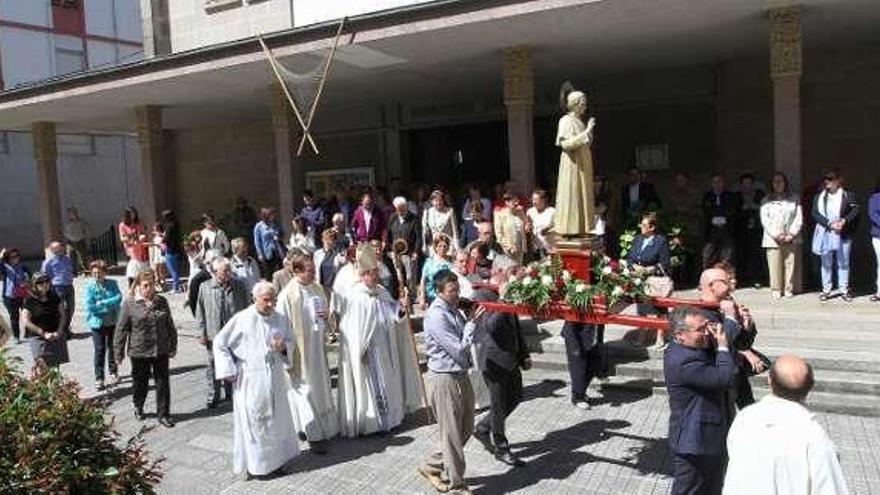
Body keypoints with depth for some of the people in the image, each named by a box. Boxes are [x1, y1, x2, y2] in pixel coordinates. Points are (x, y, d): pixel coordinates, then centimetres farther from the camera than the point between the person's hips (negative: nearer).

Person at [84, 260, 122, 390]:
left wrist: (102, 303, -18)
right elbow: (90, 307, -15)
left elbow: (119, 298, -13)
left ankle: (113, 372, 33)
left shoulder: (112, 284, -1)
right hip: (97, 323, -2)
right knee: (99, 350, -2)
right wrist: (110, 305, -13)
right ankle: (99, 378, 6)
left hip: (113, 322, 2)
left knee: (112, 348, 15)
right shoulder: (90, 287, -7)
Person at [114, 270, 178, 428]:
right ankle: (138, 407, 40)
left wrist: (173, 347, 8)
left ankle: (163, 414, 14)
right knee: (140, 382, 15)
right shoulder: (130, 304, -8)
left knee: (163, 383, 4)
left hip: (161, 350, 2)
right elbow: (121, 329, -5)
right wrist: (118, 353, -4)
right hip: (139, 352, -2)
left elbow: (170, 326, 8)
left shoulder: (161, 302, 2)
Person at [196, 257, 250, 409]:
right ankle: (213, 397, 24)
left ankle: (232, 394, 29)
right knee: (213, 366, 9)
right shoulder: (205, 287, -4)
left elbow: (246, 308, 5)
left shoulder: (239, 285, -2)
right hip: (214, 334, -1)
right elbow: (200, 312, 3)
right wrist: (203, 332, 1)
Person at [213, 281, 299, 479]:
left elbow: (290, 341, 11)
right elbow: (219, 343, -4)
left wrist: (284, 347, -13)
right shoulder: (241, 319, -12)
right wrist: (228, 371, -8)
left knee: (277, 418, 15)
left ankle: (277, 458, 33)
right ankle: (253, 464, 19)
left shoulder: (281, 319, -1)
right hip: (250, 380, -4)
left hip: (275, 379, 4)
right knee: (253, 422, 4)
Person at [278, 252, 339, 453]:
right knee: (306, 389, 3)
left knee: (322, 385, 16)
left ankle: (325, 426, 32)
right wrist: (287, 355, -14)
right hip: (300, 349, -6)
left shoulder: (317, 289, 4)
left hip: (318, 347, 6)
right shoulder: (287, 295, -15)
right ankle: (314, 435, 12)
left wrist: (326, 315, -6)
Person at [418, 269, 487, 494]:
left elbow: (478, 338, 10)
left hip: (460, 376, 9)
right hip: (444, 380, -9)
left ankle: (431, 466, 32)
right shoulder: (436, 316, -20)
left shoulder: (454, 310, 7)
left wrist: (474, 319, -6)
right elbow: (459, 349, -21)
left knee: (466, 429, 18)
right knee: (452, 434, 4)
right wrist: (472, 322, -15)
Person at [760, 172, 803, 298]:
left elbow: (799, 218, 5)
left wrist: (791, 234, -7)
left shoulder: (794, 199, 11)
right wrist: (777, 235, -9)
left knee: (790, 264, 0)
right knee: (775, 266, -5)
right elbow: (765, 220, 0)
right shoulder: (766, 201, 8)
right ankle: (776, 290, 1)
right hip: (773, 239, -1)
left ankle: (788, 289, 9)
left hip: (791, 239, 1)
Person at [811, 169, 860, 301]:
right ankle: (826, 290, 12)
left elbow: (855, 211, -3)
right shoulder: (818, 197, 8)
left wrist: (844, 220, -19)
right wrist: (829, 223, -15)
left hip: (843, 235, -1)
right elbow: (815, 214, -2)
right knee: (826, 264, 6)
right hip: (825, 235, 1)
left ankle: (844, 290, 12)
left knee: (843, 263, 4)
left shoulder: (848, 195, 4)